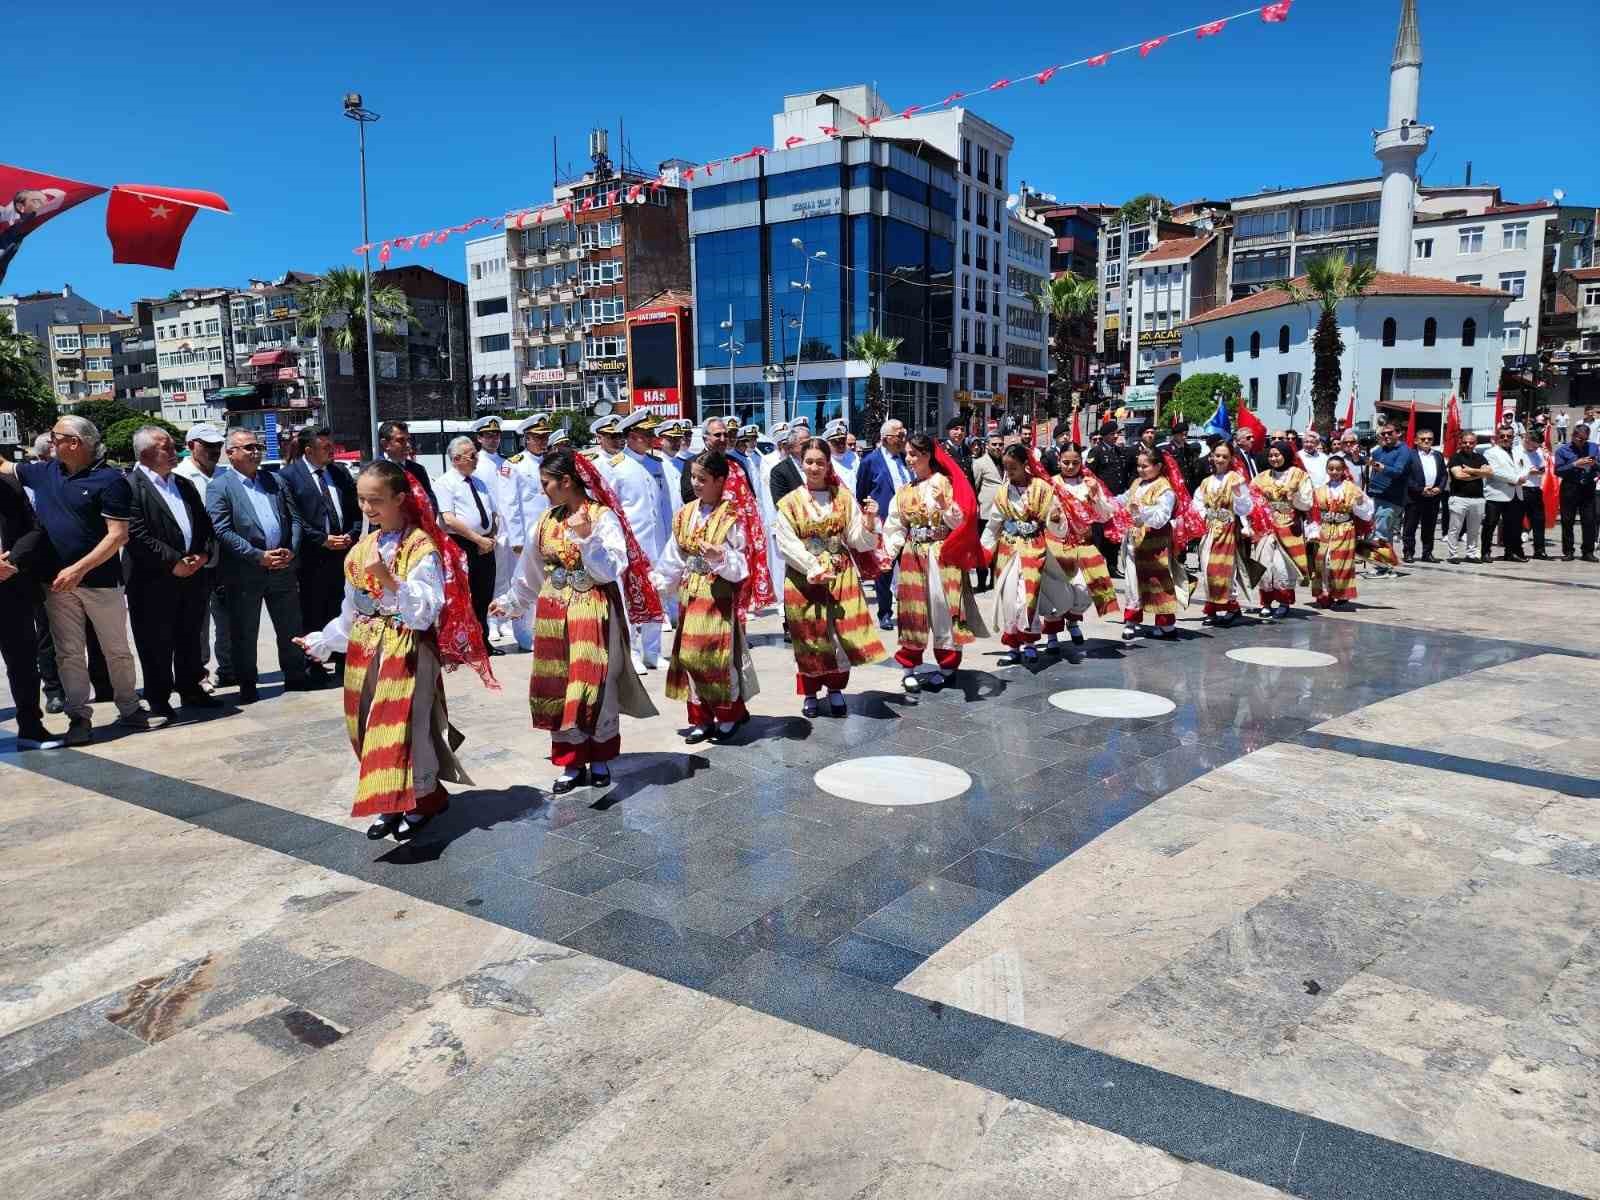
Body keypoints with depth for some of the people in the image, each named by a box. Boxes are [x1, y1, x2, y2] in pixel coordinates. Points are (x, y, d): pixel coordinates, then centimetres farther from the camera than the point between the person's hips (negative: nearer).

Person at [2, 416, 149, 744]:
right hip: (58, 582, 5)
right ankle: (79, 717, 14)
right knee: (69, 653, 7)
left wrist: (79, 569, -20)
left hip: (100, 580, -5)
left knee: (116, 650, 7)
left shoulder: (110, 480, -11)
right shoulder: (44, 472, 7)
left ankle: (129, 710, 19)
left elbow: (118, 535, -16)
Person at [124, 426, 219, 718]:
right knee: (156, 644, 3)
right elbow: (137, 535, -16)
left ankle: (190, 689, 27)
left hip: (192, 576, 7)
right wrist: (174, 562, -17)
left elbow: (205, 526, 16)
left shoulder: (185, 485, 15)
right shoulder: (131, 486, -8)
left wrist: (203, 555, -2)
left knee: (190, 639, 15)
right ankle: (158, 699, 14)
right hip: (153, 582, -6)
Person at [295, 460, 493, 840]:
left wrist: (388, 579, -29)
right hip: (364, 650, 7)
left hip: (407, 649, -7)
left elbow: (426, 611, -20)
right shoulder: (361, 549, 9)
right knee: (370, 728, 10)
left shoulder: (422, 547, -12)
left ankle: (419, 803, 13)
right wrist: (321, 641, 19)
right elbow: (351, 611, 18)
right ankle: (391, 803, 23)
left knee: (403, 725, -5)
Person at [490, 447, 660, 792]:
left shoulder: (603, 516, -9)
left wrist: (586, 537, -24)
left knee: (593, 685, 0)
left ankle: (599, 760, 17)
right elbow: (531, 569, 20)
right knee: (559, 688, 6)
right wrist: (510, 602, 28)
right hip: (554, 615, 6)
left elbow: (612, 570, -15)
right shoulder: (548, 520, 9)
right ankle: (572, 763, 16)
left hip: (592, 613, -5)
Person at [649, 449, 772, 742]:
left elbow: (742, 566, -12)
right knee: (690, 655, 7)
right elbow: (673, 558, 11)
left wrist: (721, 558, -30)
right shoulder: (686, 514, 7)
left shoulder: (734, 517, -11)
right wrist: (656, 583, 5)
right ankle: (701, 718, 18)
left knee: (720, 654, -1)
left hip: (720, 596, -6)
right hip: (690, 595, 6)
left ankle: (729, 715, 17)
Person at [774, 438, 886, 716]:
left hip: (841, 577, 1)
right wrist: (814, 569, -17)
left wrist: (869, 520, -18)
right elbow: (788, 544, -8)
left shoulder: (844, 498, 4)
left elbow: (858, 541, 1)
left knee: (842, 632, 1)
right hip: (803, 578, -1)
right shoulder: (790, 502, 0)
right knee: (808, 636, 4)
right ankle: (810, 693, 19)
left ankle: (836, 689, 18)